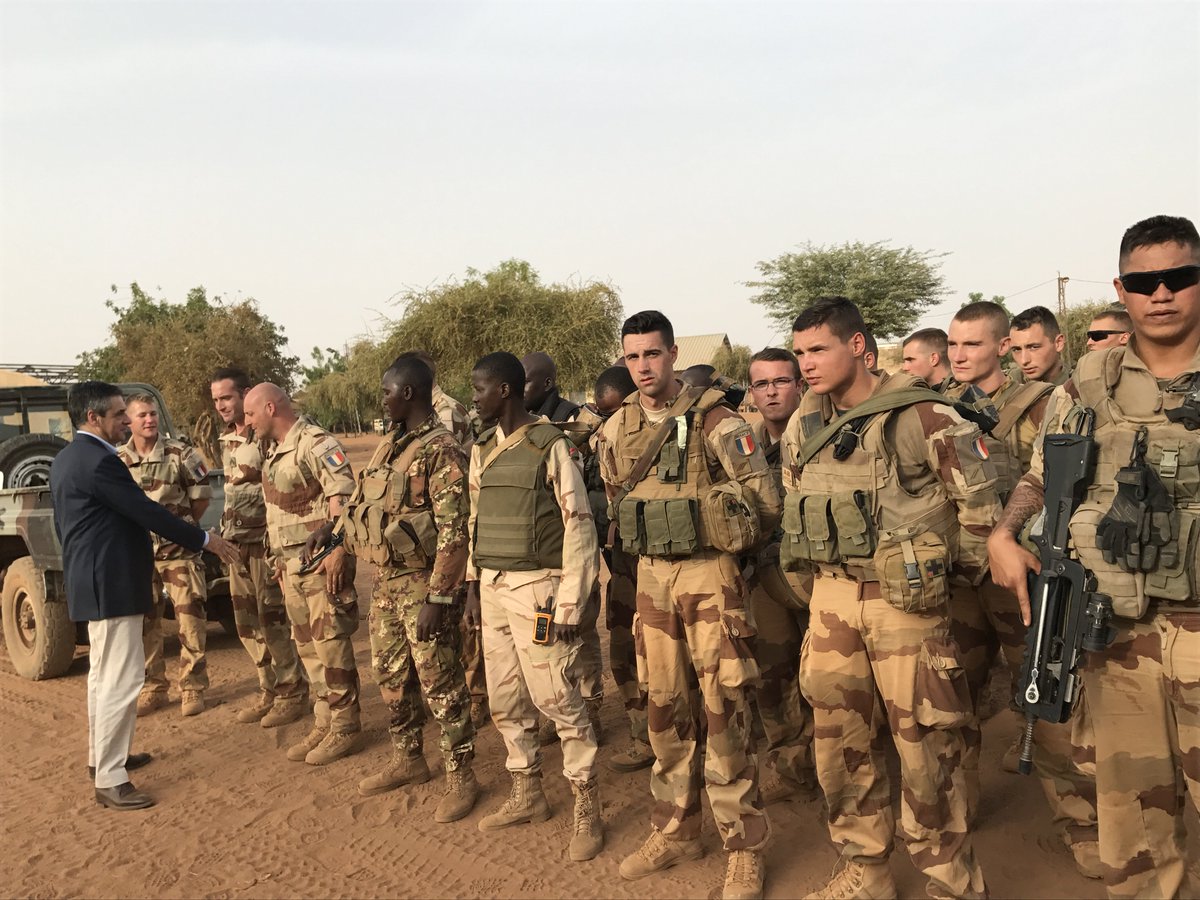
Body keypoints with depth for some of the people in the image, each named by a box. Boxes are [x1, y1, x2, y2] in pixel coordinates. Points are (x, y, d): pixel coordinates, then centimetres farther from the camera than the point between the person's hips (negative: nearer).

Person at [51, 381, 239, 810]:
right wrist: (204, 540, -12)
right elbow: (146, 513, -20)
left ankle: (101, 755, 34)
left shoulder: (66, 459, 12)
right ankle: (110, 781, -1)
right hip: (112, 583, -11)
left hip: (91, 580, 11)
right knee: (122, 680, -6)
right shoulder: (99, 461, -20)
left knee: (103, 673, 21)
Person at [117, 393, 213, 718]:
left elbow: (202, 497, 1)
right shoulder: (116, 460, 0)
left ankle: (192, 688, 10)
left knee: (191, 621, -1)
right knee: (144, 624, 10)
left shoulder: (181, 454, -7)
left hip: (179, 551, -3)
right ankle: (152, 688, 23)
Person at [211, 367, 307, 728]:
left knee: (273, 620, -3)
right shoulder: (225, 440, 13)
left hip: (265, 540, -8)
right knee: (247, 622, 12)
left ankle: (292, 692, 11)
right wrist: (226, 533, 19)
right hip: (237, 542, 8)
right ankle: (269, 689, 24)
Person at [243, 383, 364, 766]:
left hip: (321, 563, -9)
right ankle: (323, 725, 21)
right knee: (308, 648, 12)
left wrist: (338, 552, -24)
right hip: (290, 565, 9)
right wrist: (279, 558, 18)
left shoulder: (316, 444, -12)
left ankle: (345, 729, 6)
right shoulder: (275, 453, 17)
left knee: (330, 646, -4)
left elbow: (342, 498, -19)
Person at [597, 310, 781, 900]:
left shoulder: (714, 420, -12)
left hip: (709, 574, -5)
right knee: (666, 706, 13)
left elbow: (763, 501, -12)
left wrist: (713, 535, -3)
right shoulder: (616, 428, 6)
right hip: (651, 575, 6)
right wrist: (644, 540, 12)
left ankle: (744, 846, 13)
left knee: (723, 709, -2)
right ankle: (675, 829, 28)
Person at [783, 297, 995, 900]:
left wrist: (959, 574, 4)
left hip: (906, 599, -5)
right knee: (839, 741, 12)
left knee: (925, 747, 2)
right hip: (831, 597, 6)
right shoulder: (802, 426, 5)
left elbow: (979, 499, -5)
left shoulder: (921, 417, -13)